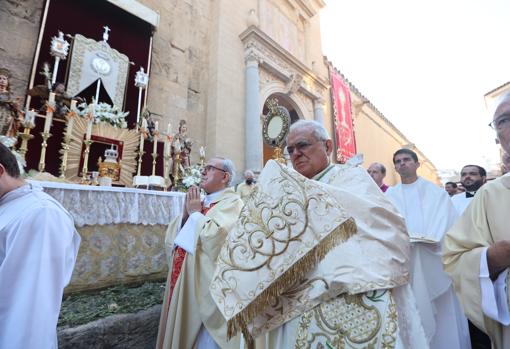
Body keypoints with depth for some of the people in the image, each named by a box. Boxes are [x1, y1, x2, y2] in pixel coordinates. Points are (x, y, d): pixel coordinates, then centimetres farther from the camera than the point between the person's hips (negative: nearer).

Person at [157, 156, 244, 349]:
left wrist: (195, 213, -15)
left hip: (206, 285, -7)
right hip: (183, 281, 8)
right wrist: (186, 212, -7)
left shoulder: (232, 202, -14)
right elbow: (172, 234, 10)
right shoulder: (199, 202, 10)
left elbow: (214, 236, -29)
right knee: (181, 329, 22)